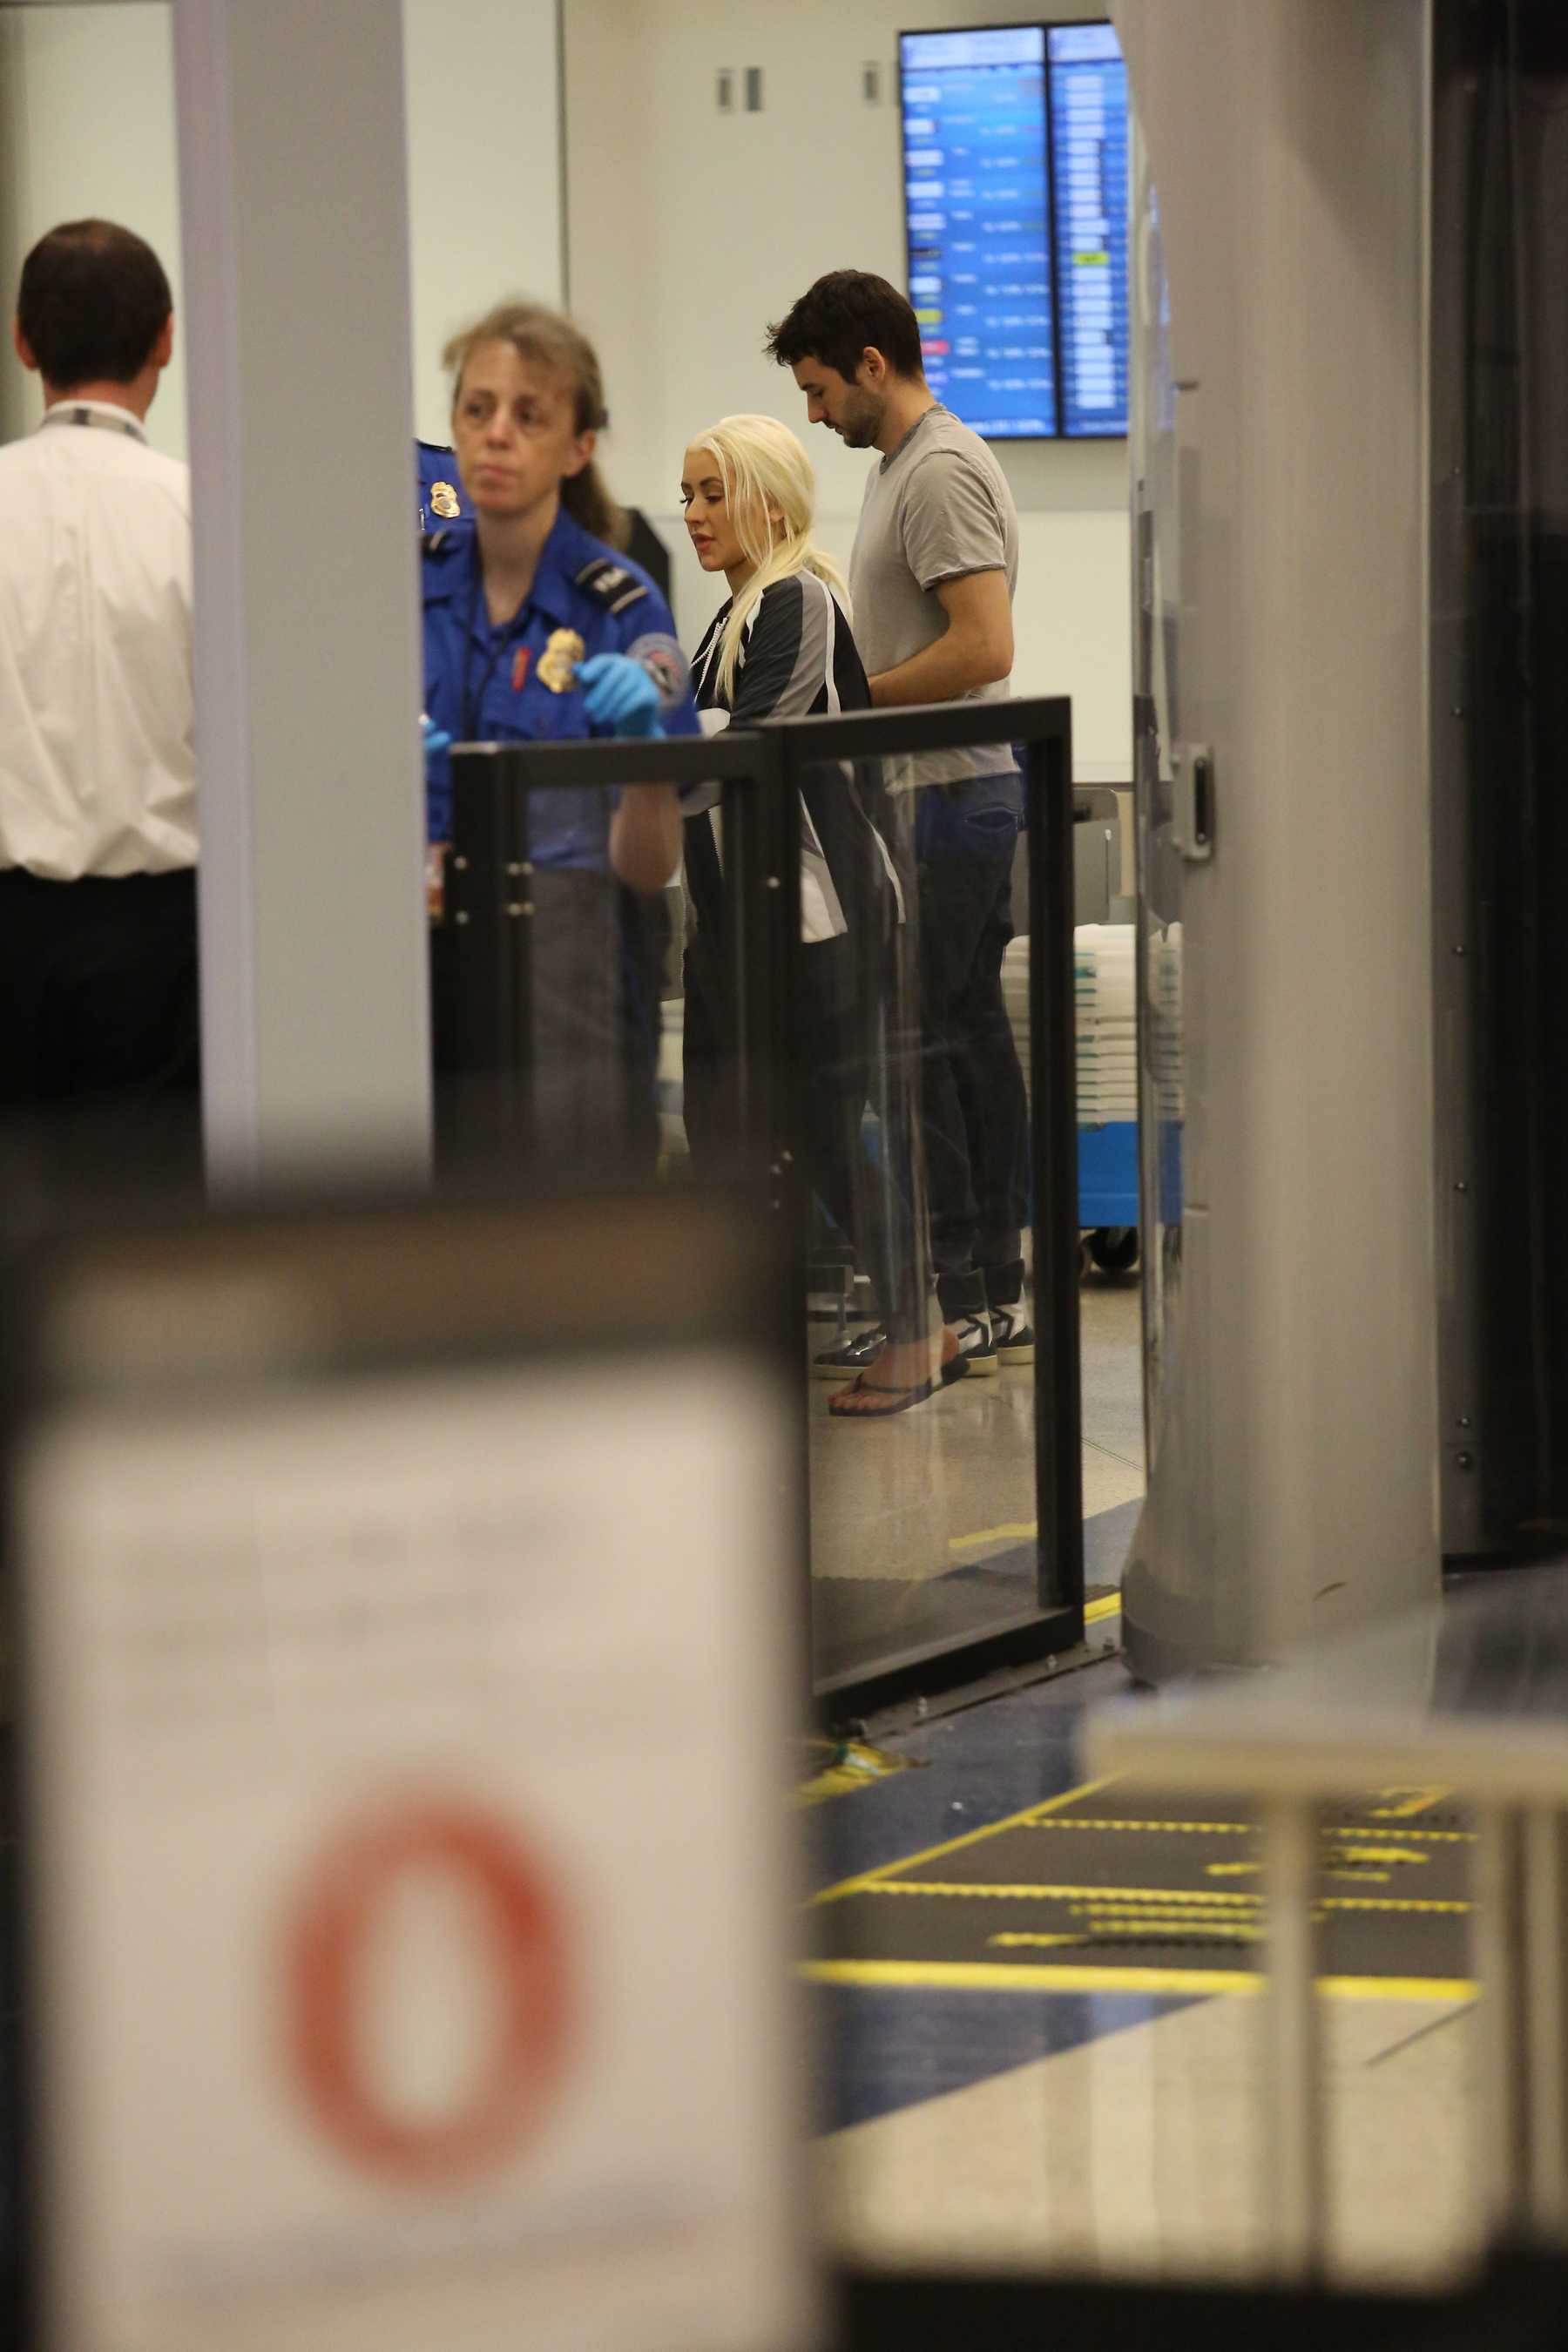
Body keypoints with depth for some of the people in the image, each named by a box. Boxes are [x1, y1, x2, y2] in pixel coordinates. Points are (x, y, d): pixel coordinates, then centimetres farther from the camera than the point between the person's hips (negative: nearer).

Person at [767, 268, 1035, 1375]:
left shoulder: (940, 474, -15)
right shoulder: (912, 463, 18)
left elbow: (982, 646, -24)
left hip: (949, 793, -11)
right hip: (954, 791, 11)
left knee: (918, 1045, -9)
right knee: (970, 1036, 10)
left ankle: (955, 1304, -8)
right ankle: (1001, 1294, 12)